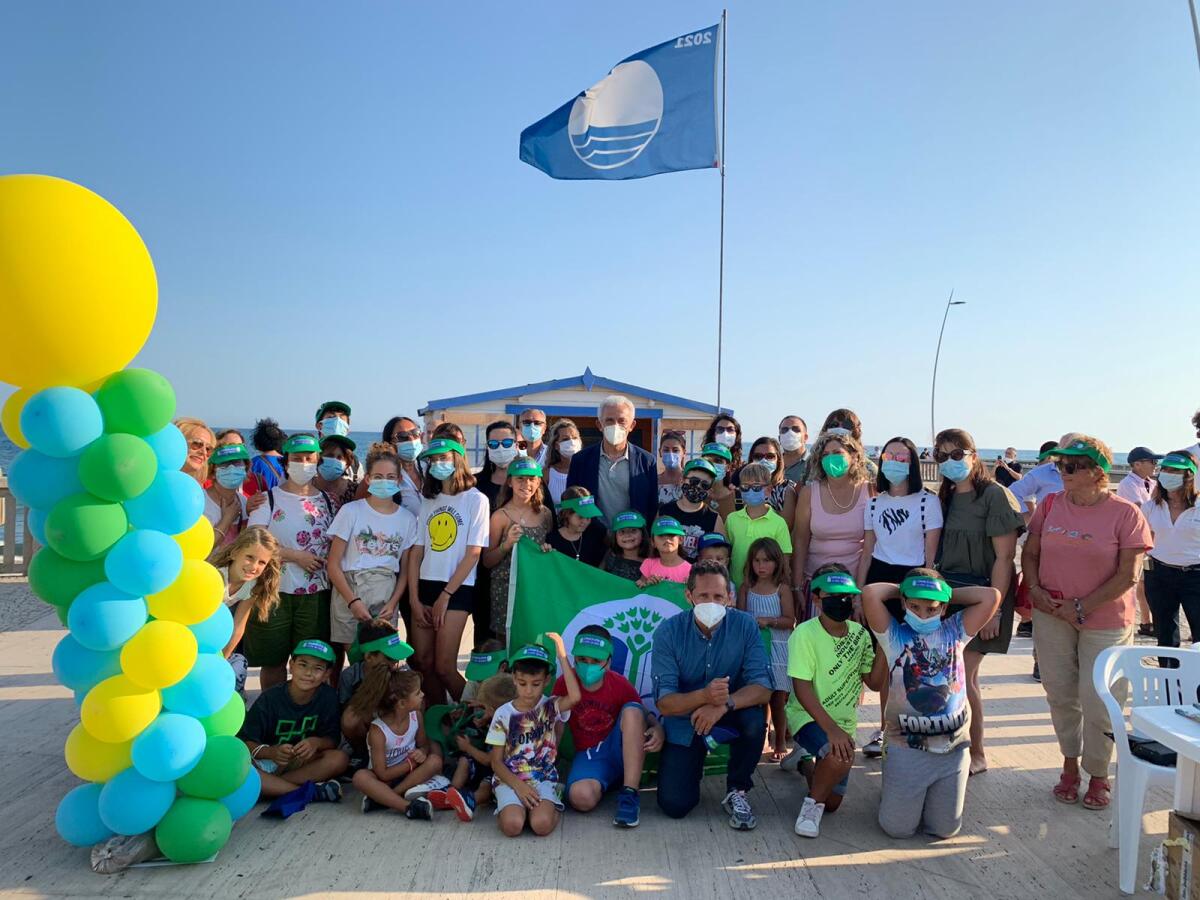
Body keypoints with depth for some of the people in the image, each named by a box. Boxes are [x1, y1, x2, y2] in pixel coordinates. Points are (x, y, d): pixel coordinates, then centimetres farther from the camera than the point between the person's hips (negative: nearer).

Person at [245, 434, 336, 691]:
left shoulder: (327, 502, 11)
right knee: (273, 660, 6)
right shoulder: (269, 499, 0)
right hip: (275, 592, -2)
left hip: (316, 593, 3)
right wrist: (296, 556, -13)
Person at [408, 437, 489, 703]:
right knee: (423, 662, 4)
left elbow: (473, 553, -8)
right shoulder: (428, 501, 12)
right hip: (425, 587, 5)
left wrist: (445, 596, -10)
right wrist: (414, 599, -1)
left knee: (443, 666, -7)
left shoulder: (475, 499, -3)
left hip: (457, 590, -5)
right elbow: (416, 552, 8)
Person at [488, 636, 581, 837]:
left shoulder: (550, 707, 0)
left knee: (542, 825, -29)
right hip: (510, 779, 1)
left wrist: (562, 657, -22)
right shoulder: (503, 714, 1)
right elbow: (496, 762, 2)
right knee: (512, 825, -28)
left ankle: (550, 803, 3)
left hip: (543, 778, 0)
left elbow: (575, 696, -24)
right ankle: (510, 803, 4)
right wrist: (518, 786, -15)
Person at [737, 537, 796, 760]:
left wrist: (769, 621, -18)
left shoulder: (782, 589, -1)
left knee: (778, 698, 2)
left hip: (777, 647, -1)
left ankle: (780, 742, 14)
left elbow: (790, 620, -4)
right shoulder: (746, 588, 5)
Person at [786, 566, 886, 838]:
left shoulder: (859, 634, -2)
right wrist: (831, 728, -31)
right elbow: (802, 688, -23)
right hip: (807, 716, -6)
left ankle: (807, 755, 37)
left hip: (843, 722, 6)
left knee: (832, 803, 9)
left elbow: (875, 683, -1)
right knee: (841, 757, -36)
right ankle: (812, 804, -9)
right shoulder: (805, 634, -20)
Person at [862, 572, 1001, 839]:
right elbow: (870, 593, -16)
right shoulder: (894, 635, -1)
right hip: (908, 749, -2)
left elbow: (992, 596, -2)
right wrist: (901, 590, 0)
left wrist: (949, 594, 4)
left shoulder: (955, 630, 7)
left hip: (954, 748, 2)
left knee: (945, 829, 11)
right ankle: (892, 791, 33)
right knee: (898, 828, 3)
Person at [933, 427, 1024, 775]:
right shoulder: (945, 498, 10)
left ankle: (977, 755, 14)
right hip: (947, 592, 6)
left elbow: (1004, 557, -15)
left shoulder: (994, 495, -11)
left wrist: (993, 609, -19)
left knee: (962, 675, -4)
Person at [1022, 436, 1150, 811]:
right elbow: (1030, 553, 8)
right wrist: (1035, 590, -8)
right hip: (1052, 617, 3)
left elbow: (1128, 574, -12)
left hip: (1105, 621, -3)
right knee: (1060, 695, 12)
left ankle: (1098, 775, 23)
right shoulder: (1050, 505, 0)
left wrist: (1082, 607, -14)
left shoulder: (1125, 513, -11)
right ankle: (1070, 764, 32)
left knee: (1097, 701, 2)